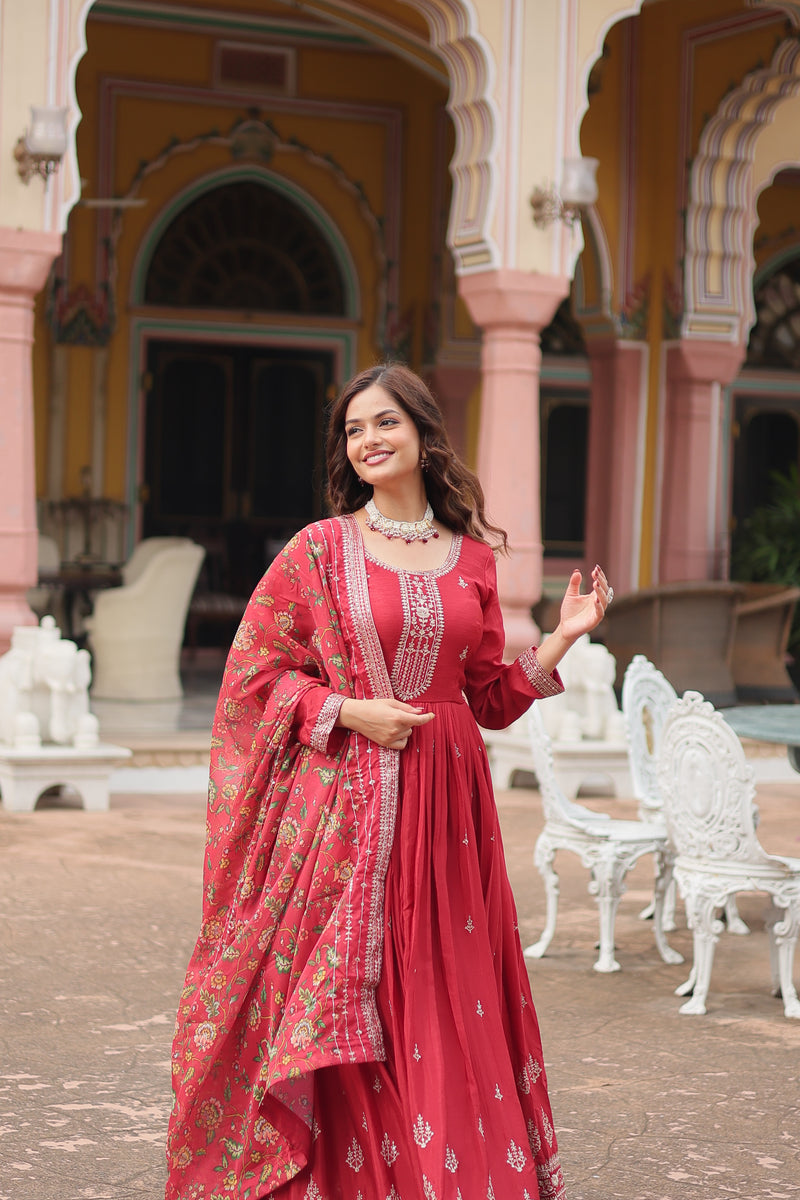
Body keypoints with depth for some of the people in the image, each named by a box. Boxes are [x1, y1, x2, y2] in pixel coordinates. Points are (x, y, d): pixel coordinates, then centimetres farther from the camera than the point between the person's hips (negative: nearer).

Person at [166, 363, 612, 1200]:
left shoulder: (471, 556, 9)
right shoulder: (320, 549, 0)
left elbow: (489, 697, 14)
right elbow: (255, 672, 1)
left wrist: (562, 639, 2)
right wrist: (349, 711, -10)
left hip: (444, 803, 3)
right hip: (341, 798, -3)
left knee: (441, 1000, 4)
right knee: (333, 992, -2)